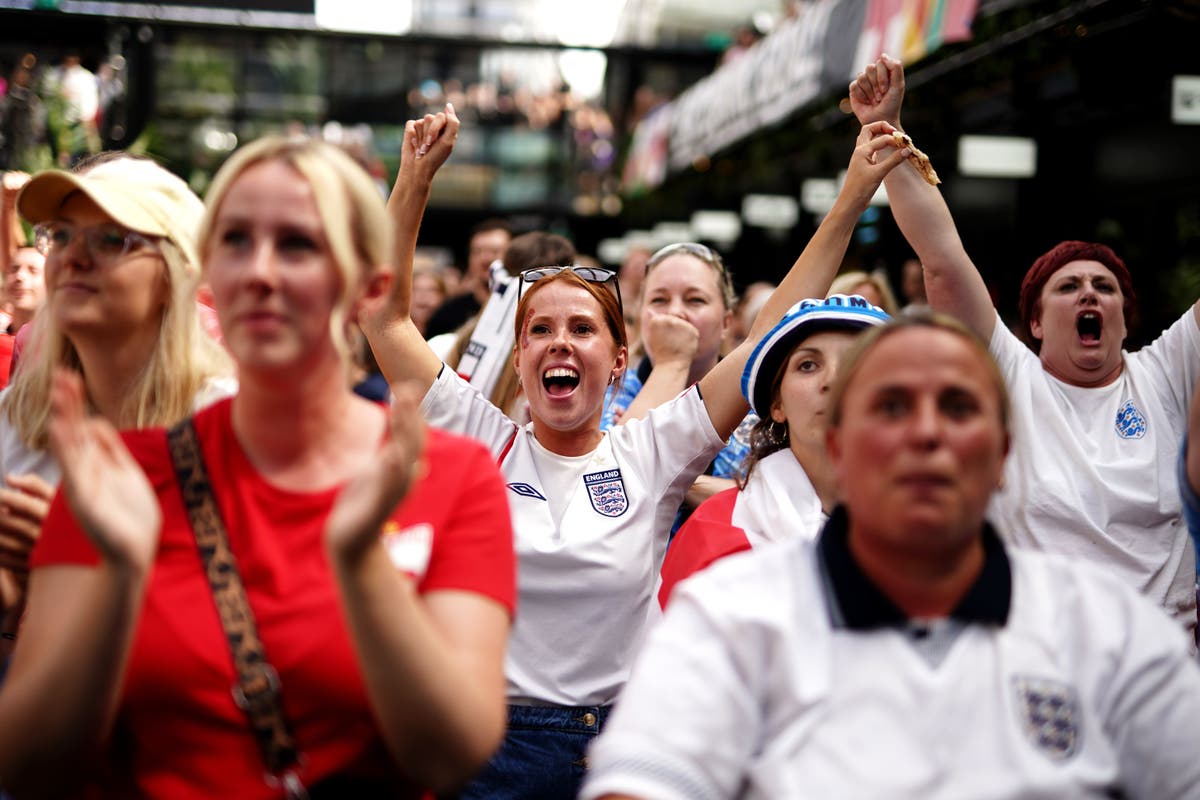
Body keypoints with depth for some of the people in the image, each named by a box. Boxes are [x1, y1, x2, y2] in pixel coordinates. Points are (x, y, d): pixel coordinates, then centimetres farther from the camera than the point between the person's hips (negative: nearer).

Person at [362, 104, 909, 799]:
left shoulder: (652, 455, 0)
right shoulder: (483, 443, 0)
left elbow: (771, 339, -2)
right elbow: (386, 314, -3)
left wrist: (852, 200, -3)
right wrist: (416, 178, -10)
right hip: (496, 744, 0)